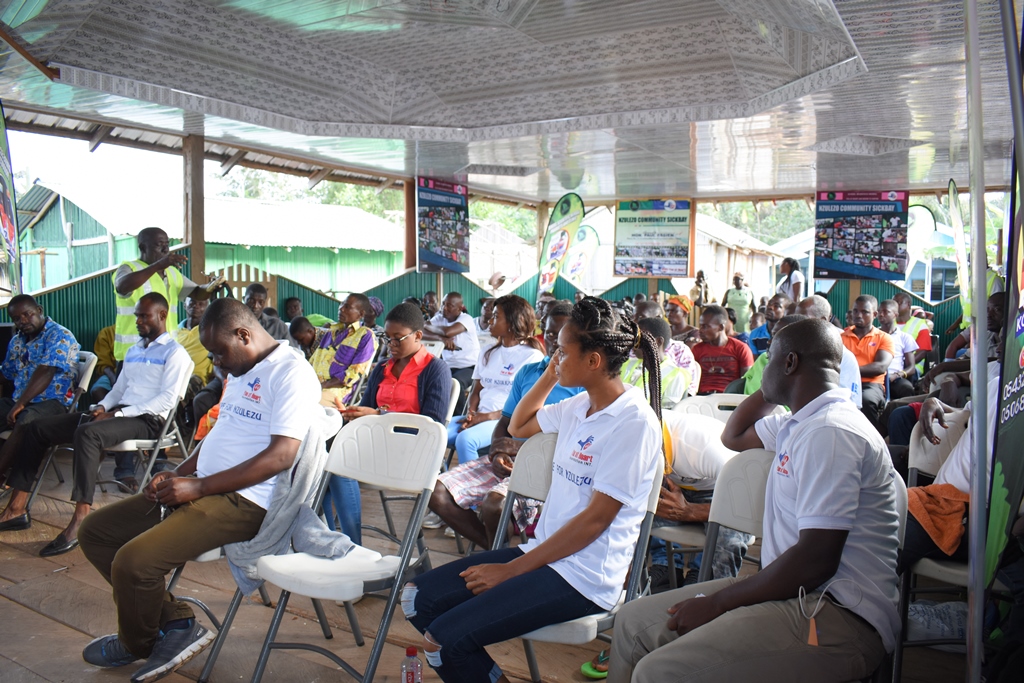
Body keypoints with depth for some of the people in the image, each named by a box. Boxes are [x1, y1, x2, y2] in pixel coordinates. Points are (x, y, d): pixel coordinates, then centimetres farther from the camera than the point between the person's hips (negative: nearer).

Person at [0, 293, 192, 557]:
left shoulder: (174, 353, -3)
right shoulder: (133, 351, 24)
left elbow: (167, 400, -14)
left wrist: (119, 413, -17)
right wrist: (103, 406, 1)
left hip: (146, 420, -9)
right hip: (117, 414, 9)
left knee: (87, 433, -37)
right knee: (39, 427, 1)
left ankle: (80, 521, -40)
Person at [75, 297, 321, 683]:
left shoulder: (292, 373, -15)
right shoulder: (241, 372, 17)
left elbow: (281, 456, -22)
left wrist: (198, 486, -19)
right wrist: (178, 475, 8)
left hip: (243, 501, -11)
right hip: (201, 490, 11)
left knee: (132, 561, -22)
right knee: (95, 532, 9)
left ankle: (137, 644, 12)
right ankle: (176, 623, 7)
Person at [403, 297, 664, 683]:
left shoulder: (633, 421, -16)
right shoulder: (578, 406, 9)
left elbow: (596, 519, -18)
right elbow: (518, 426, 27)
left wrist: (511, 570, -15)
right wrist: (550, 375, 12)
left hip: (582, 577, -8)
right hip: (544, 551, 8)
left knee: (446, 638, -20)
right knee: (419, 599, -1)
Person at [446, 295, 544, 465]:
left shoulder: (532, 356, -3)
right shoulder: (488, 353, 19)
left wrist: (488, 416, -15)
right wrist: (471, 413, -4)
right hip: (480, 417, 6)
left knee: (465, 439, -33)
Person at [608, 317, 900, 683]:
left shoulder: (830, 432, -17)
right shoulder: (800, 423, 15)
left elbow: (816, 560, -23)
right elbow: (733, 436, 35)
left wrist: (717, 603, -16)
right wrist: (771, 389, 21)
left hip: (840, 615, -10)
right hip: (795, 591, 10)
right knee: (633, 621, 7)